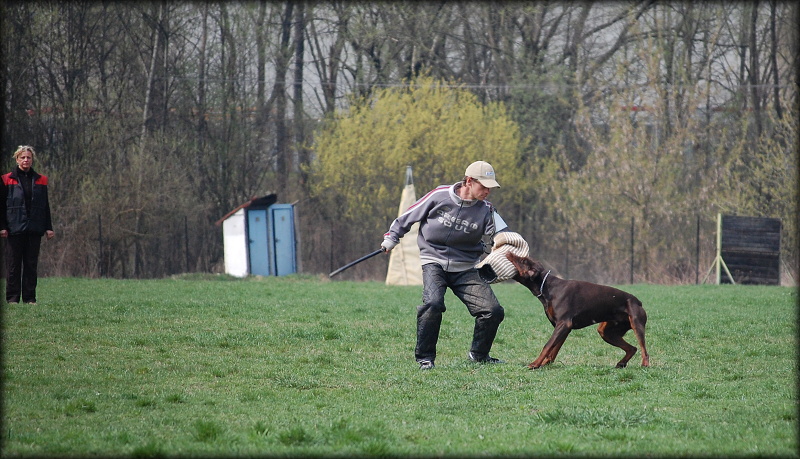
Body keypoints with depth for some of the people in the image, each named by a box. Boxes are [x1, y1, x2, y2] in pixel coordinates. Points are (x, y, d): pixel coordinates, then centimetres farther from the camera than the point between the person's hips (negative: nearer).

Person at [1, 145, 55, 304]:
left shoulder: (40, 180, 11)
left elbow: (45, 206, 13)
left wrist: (48, 227, 7)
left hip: (34, 229, 3)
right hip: (14, 229, -3)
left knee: (31, 264, 3)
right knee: (13, 264, -1)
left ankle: (30, 297, 7)